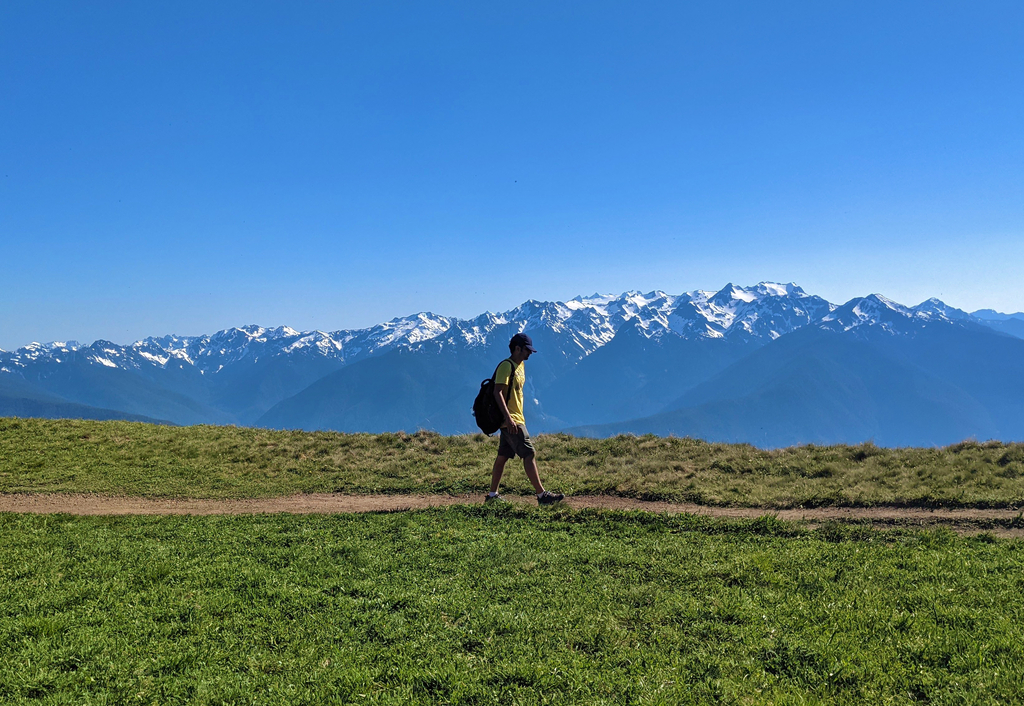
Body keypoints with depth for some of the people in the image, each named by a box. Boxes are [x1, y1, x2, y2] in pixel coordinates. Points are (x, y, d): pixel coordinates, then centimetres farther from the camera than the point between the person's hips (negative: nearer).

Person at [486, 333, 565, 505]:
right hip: (511, 421, -10)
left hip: (516, 419, 10)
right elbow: (497, 392, -22)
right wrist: (508, 417, -29)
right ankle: (542, 495, -8)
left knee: (503, 456, 12)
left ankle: (492, 495, 19)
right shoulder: (506, 366, -14)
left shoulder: (520, 365, 16)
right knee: (529, 454, -10)